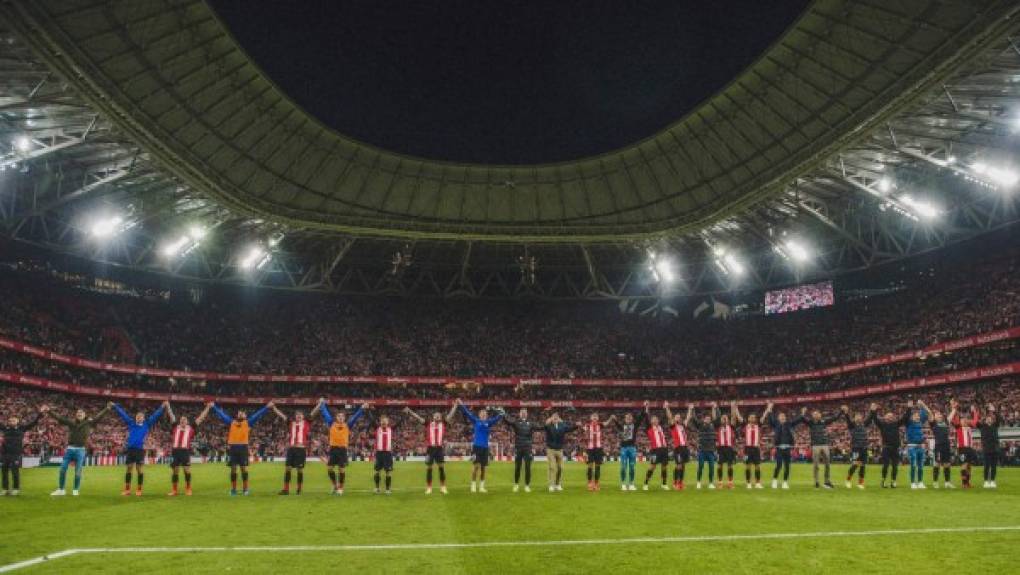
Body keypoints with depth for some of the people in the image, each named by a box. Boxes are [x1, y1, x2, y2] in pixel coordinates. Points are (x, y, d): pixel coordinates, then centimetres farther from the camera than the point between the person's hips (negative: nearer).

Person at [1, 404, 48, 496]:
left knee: (15, 472, -1)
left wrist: (40, 413, -9)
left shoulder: (21, 428, 1)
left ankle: (16, 489, 11)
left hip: (16, 454, -3)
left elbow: (33, 422, -1)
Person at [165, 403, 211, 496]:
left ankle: (188, 489, 8)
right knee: (175, 471, 7)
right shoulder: (175, 427, 15)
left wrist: (207, 408, 12)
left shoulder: (191, 428, 11)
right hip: (175, 451, 2)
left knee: (187, 470, -4)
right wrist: (167, 406, 14)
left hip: (185, 451, -2)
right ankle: (174, 490, 16)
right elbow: (171, 416, 16)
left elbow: (200, 418, 12)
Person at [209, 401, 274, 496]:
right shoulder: (231, 422, 15)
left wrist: (267, 407, 0)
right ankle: (233, 489, 13)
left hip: (243, 447, -2)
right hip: (232, 447, 2)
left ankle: (245, 489, 7)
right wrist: (214, 407, 17)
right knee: (233, 469, 6)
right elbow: (221, 414, 18)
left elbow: (258, 414, 6)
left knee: (244, 468, 0)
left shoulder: (248, 422, 10)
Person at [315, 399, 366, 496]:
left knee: (341, 469, -1)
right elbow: (326, 413, 10)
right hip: (333, 448, 1)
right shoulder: (332, 424, 7)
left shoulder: (348, 425, 5)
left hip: (343, 449, -1)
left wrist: (362, 409, -3)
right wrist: (322, 404, 10)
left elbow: (355, 417, 4)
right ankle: (335, 485, 22)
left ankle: (340, 488, 12)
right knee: (329, 468, 1)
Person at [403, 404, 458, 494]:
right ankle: (428, 488, 14)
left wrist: (455, 405, 5)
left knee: (442, 467, 1)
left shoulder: (443, 423, 10)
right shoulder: (429, 424, 9)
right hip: (430, 448, 0)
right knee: (429, 468, 5)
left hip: (440, 448, 0)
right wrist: (409, 411, 1)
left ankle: (443, 487, 10)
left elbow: (450, 415, 9)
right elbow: (418, 418, 7)